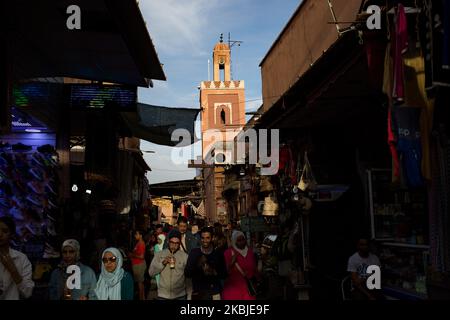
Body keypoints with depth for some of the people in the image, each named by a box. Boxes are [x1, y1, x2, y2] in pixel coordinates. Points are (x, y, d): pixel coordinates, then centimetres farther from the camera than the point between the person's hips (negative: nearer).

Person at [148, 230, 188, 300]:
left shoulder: (185, 256, -3)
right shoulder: (159, 254, 1)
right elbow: (151, 273, -3)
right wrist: (163, 263, -15)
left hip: (180, 295, 0)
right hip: (163, 295, 1)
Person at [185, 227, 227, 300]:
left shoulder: (218, 254, 1)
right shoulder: (194, 253, 0)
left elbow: (224, 275, 5)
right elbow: (187, 273, -3)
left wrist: (214, 272, -13)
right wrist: (198, 264, -18)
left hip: (214, 294, 0)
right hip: (197, 293, 0)